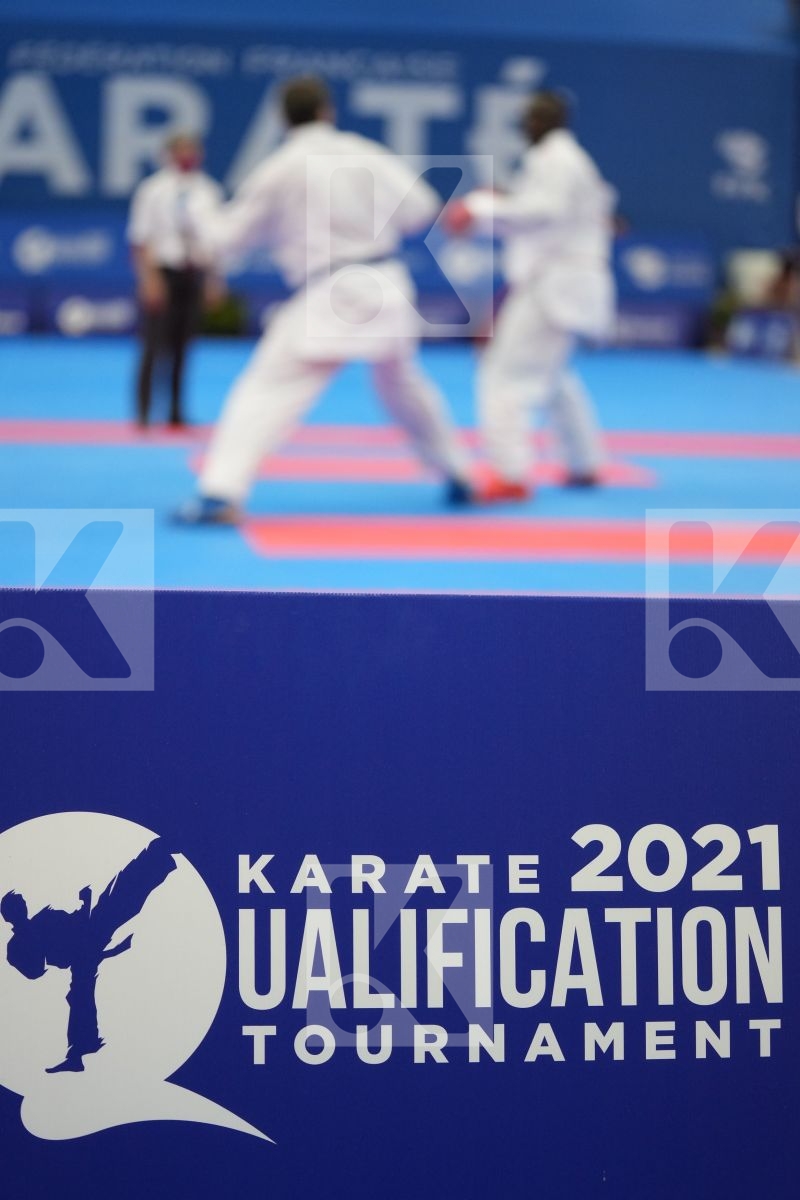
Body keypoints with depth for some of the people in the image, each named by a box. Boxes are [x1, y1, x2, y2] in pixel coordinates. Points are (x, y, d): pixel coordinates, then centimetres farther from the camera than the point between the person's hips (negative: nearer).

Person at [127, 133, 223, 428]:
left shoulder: (208, 191, 6)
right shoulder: (153, 190, -6)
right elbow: (141, 238, -7)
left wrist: (212, 279, 11)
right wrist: (149, 279, -14)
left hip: (193, 275, 4)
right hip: (163, 273, -4)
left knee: (183, 347, 7)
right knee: (155, 346, -7)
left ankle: (176, 415, 14)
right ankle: (143, 415, -2)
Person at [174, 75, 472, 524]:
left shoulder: (278, 170, -4)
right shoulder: (365, 152, 4)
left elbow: (232, 235, 6)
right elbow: (418, 208, 6)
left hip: (329, 296, -5)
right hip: (387, 285, 5)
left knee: (267, 390, -7)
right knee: (401, 381, 29)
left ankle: (221, 492, -22)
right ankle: (458, 474, 42)